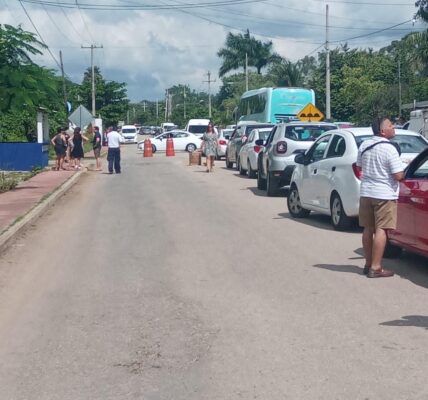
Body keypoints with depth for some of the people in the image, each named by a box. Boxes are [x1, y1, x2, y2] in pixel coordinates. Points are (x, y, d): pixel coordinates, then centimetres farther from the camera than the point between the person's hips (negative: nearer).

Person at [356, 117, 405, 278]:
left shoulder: (364, 145, 4)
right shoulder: (389, 149, -16)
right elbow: (398, 176, -17)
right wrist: (403, 172, 4)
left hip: (365, 192, 7)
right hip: (384, 194, -7)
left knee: (368, 229, 14)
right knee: (381, 230, -4)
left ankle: (368, 264, 23)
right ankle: (375, 268, -5)